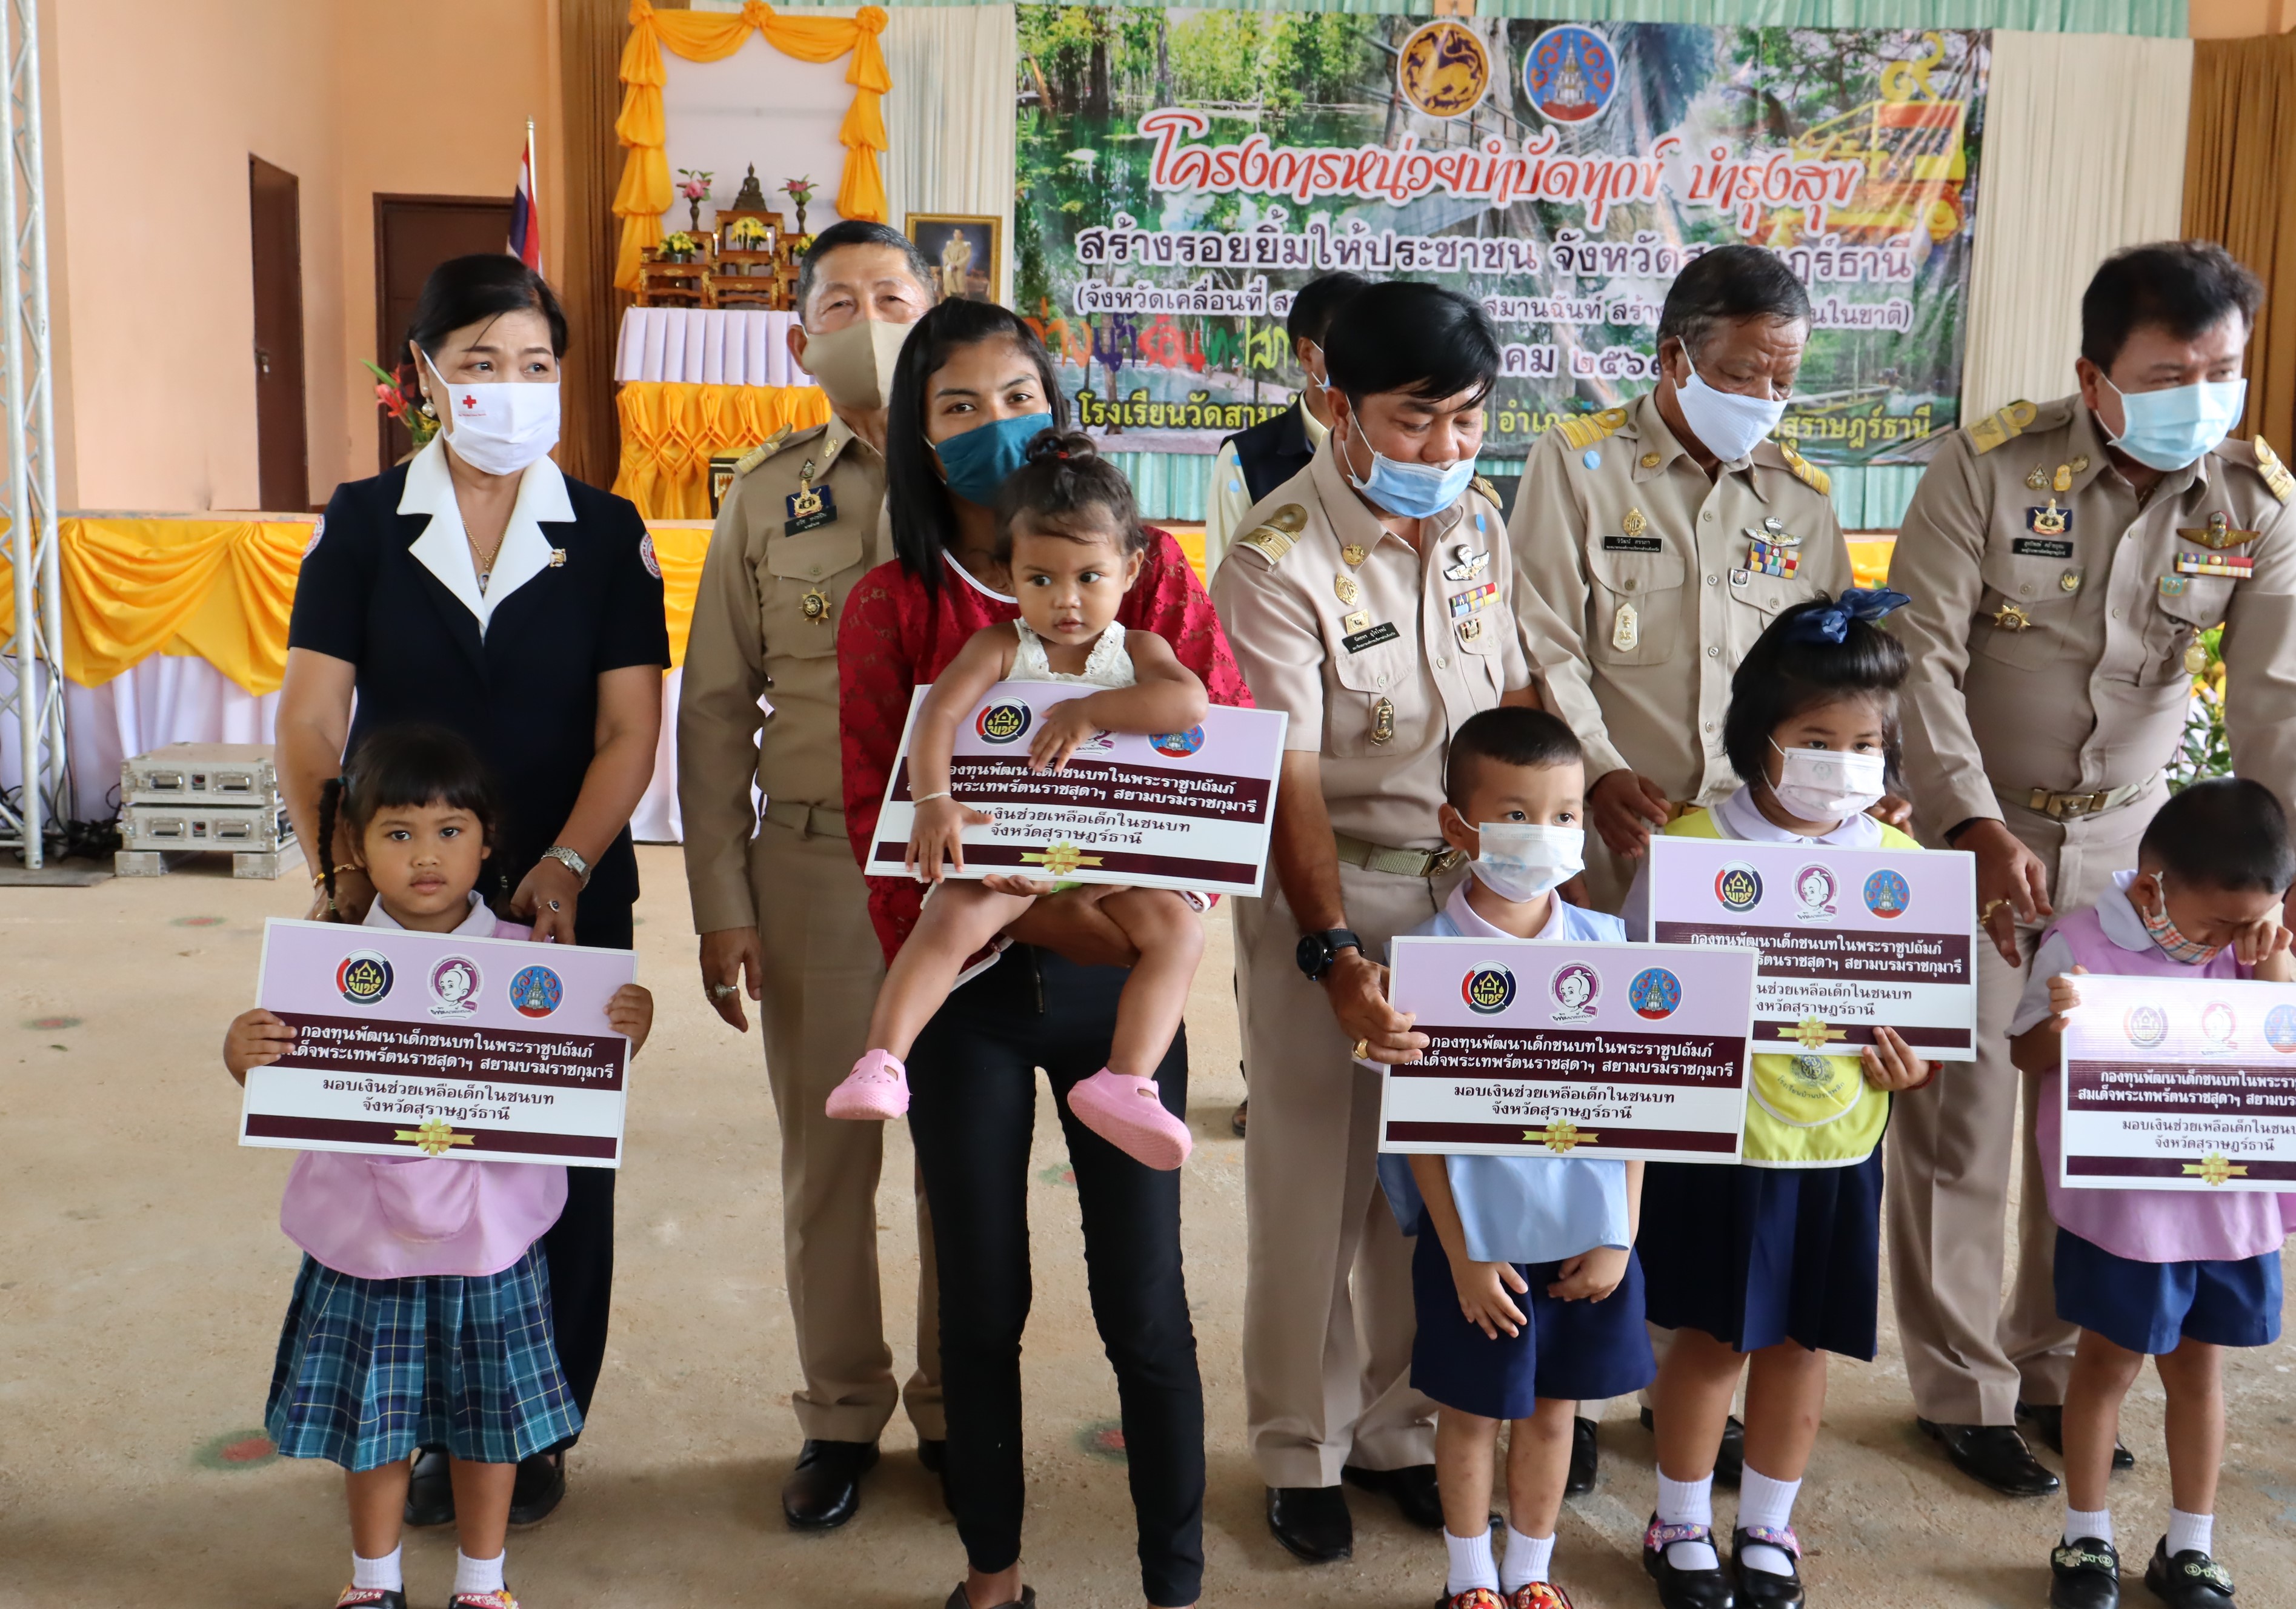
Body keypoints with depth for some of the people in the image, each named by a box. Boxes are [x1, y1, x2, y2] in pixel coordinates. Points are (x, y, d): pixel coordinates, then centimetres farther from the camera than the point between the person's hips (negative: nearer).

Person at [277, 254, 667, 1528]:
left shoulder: (606, 535, 3)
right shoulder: (363, 524, 4)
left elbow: (630, 731, -3)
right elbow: (310, 719, -1)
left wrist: (563, 870, -17)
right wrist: (344, 874, -14)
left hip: (566, 900, 0)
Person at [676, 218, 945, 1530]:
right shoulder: (766, 495, 5)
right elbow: (717, 710, 4)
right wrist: (721, 905, 0)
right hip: (814, 862, 1)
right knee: (827, 1150, 10)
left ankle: (958, 1406, 27)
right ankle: (842, 1414, 27)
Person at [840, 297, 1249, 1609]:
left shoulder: (1148, 571, 0)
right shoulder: (892, 609, 0)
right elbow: (882, 819, -5)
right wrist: (1028, 910, -19)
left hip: (1123, 974, 0)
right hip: (966, 980, 1)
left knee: (1143, 1300, 5)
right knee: (982, 1299, 12)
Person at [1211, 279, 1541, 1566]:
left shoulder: (1481, 520, 2)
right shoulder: (1280, 562, -17)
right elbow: (1287, 780, -22)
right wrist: (1335, 956, -31)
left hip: (1465, 882, 5)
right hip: (1323, 892, -5)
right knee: (1317, 1179, 5)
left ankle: (1402, 1426, 29)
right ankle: (1303, 1451, 24)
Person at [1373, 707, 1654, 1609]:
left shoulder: (1604, 945, -3)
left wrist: (1620, 1234, -2)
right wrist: (1463, 1254, -10)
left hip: (1586, 1231, 3)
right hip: (1478, 1233, -3)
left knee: (1554, 1407, 17)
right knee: (1474, 1411, 12)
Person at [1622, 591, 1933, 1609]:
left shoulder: (1899, 862, 0)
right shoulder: (1691, 847, -11)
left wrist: (1911, 1062, -10)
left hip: (1839, 1145, 3)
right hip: (1717, 1140, -3)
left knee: (1801, 1337, 14)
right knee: (1713, 1334, 8)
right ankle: (1682, 1526, 30)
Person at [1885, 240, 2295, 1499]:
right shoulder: (1991, 465, -15)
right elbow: (1923, 656, -18)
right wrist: (1978, 827, -29)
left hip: (2125, 841, 3)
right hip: (1967, 829, -3)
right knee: (1959, 1120, 4)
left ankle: (2055, 1365, 32)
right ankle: (1962, 1390, 21)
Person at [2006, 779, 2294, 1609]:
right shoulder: (2081, 941, -13)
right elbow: (2027, 1055, -7)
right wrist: (2062, 1023, -28)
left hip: (2229, 1204, 4)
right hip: (2119, 1204, -4)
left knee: (2198, 1364, 15)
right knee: (2109, 1363, 10)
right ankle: (2086, 1541, 26)